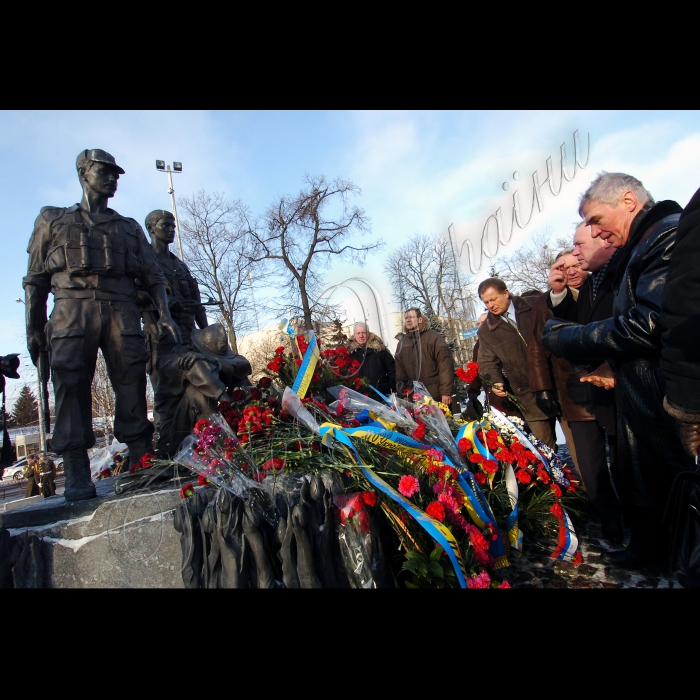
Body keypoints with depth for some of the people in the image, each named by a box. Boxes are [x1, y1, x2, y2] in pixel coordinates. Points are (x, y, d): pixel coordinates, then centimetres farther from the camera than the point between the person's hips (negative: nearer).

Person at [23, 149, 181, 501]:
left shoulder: (129, 228, 24)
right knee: (71, 386, -9)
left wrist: (164, 314, -2)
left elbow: (153, 276, 15)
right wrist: (33, 328, 4)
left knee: (132, 385, -7)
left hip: (122, 313, 1)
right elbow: (35, 279, 15)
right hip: (73, 310, -1)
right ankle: (77, 475, -8)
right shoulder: (53, 220, 21)